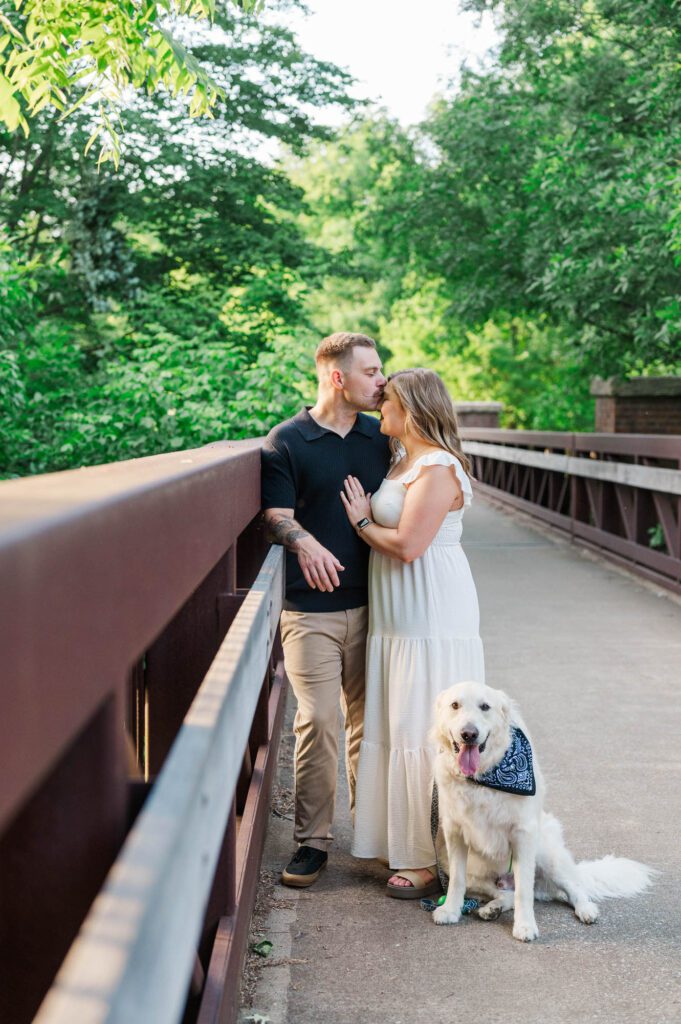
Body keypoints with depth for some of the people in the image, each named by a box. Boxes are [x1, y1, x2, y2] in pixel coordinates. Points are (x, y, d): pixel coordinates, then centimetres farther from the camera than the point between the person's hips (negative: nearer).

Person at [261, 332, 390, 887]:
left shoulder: (381, 436, 10)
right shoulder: (286, 442, -2)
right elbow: (278, 516, -8)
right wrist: (304, 542, -28)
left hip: (371, 602, 4)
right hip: (312, 608, -4)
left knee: (369, 719, 10)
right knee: (318, 722, -6)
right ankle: (312, 841, 5)